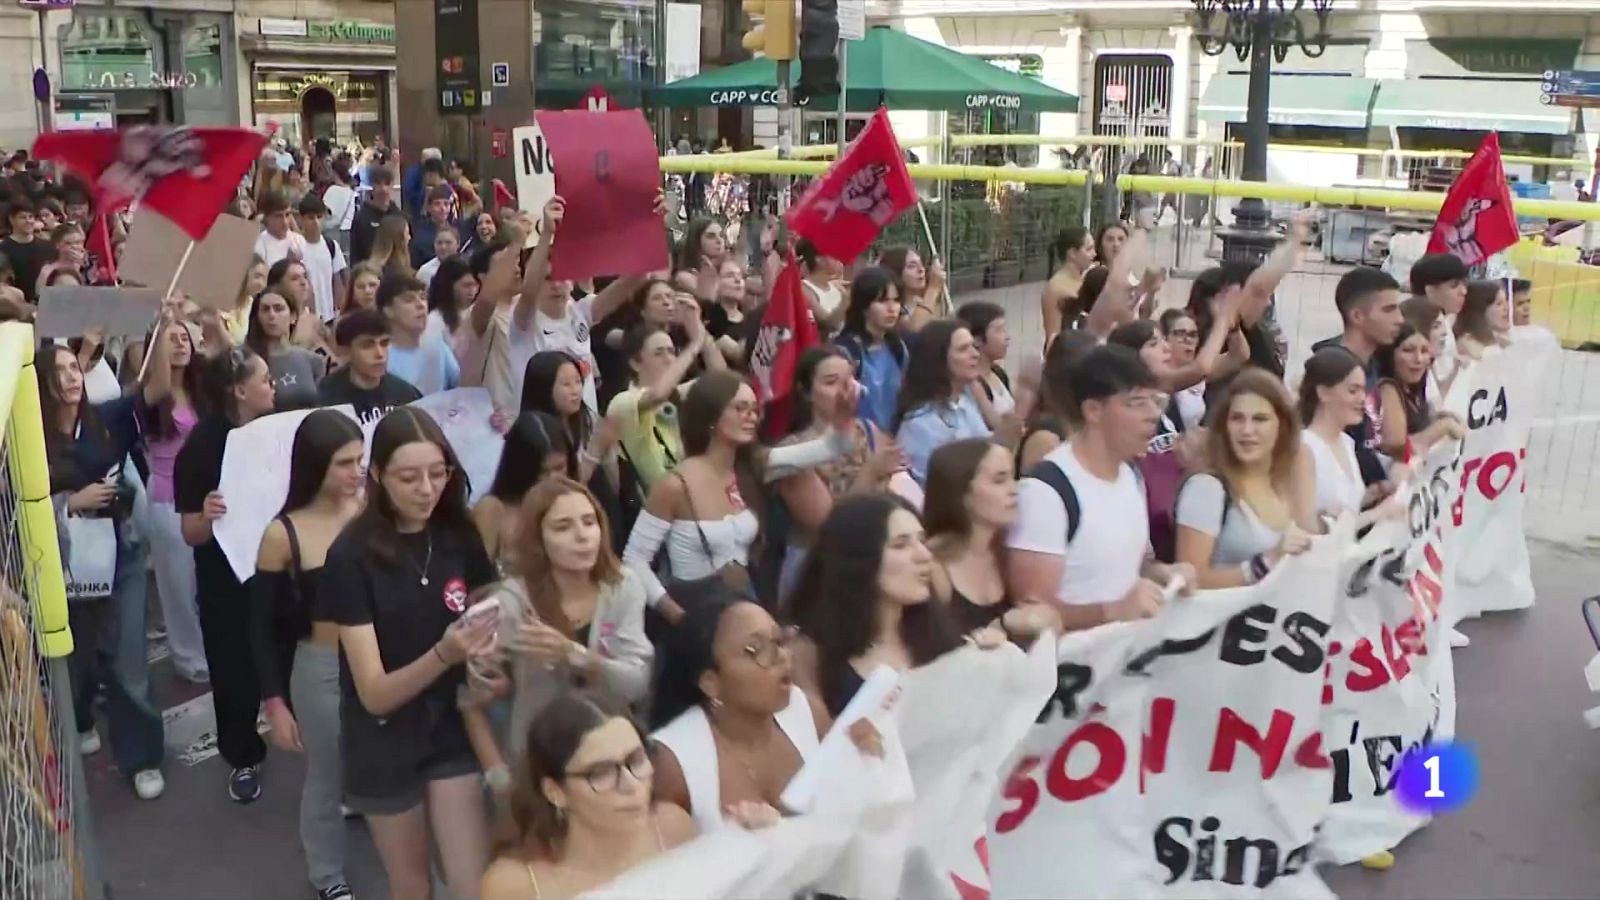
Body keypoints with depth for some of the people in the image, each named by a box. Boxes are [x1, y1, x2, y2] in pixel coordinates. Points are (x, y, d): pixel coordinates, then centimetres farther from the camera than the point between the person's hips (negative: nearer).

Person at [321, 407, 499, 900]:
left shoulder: (460, 536, -7)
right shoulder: (352, 556, -18)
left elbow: (486, 628, 7)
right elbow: (374, 694, -21)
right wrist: (444, 654, -38)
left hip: (452, 729, 2)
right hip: (384, 743, -2)